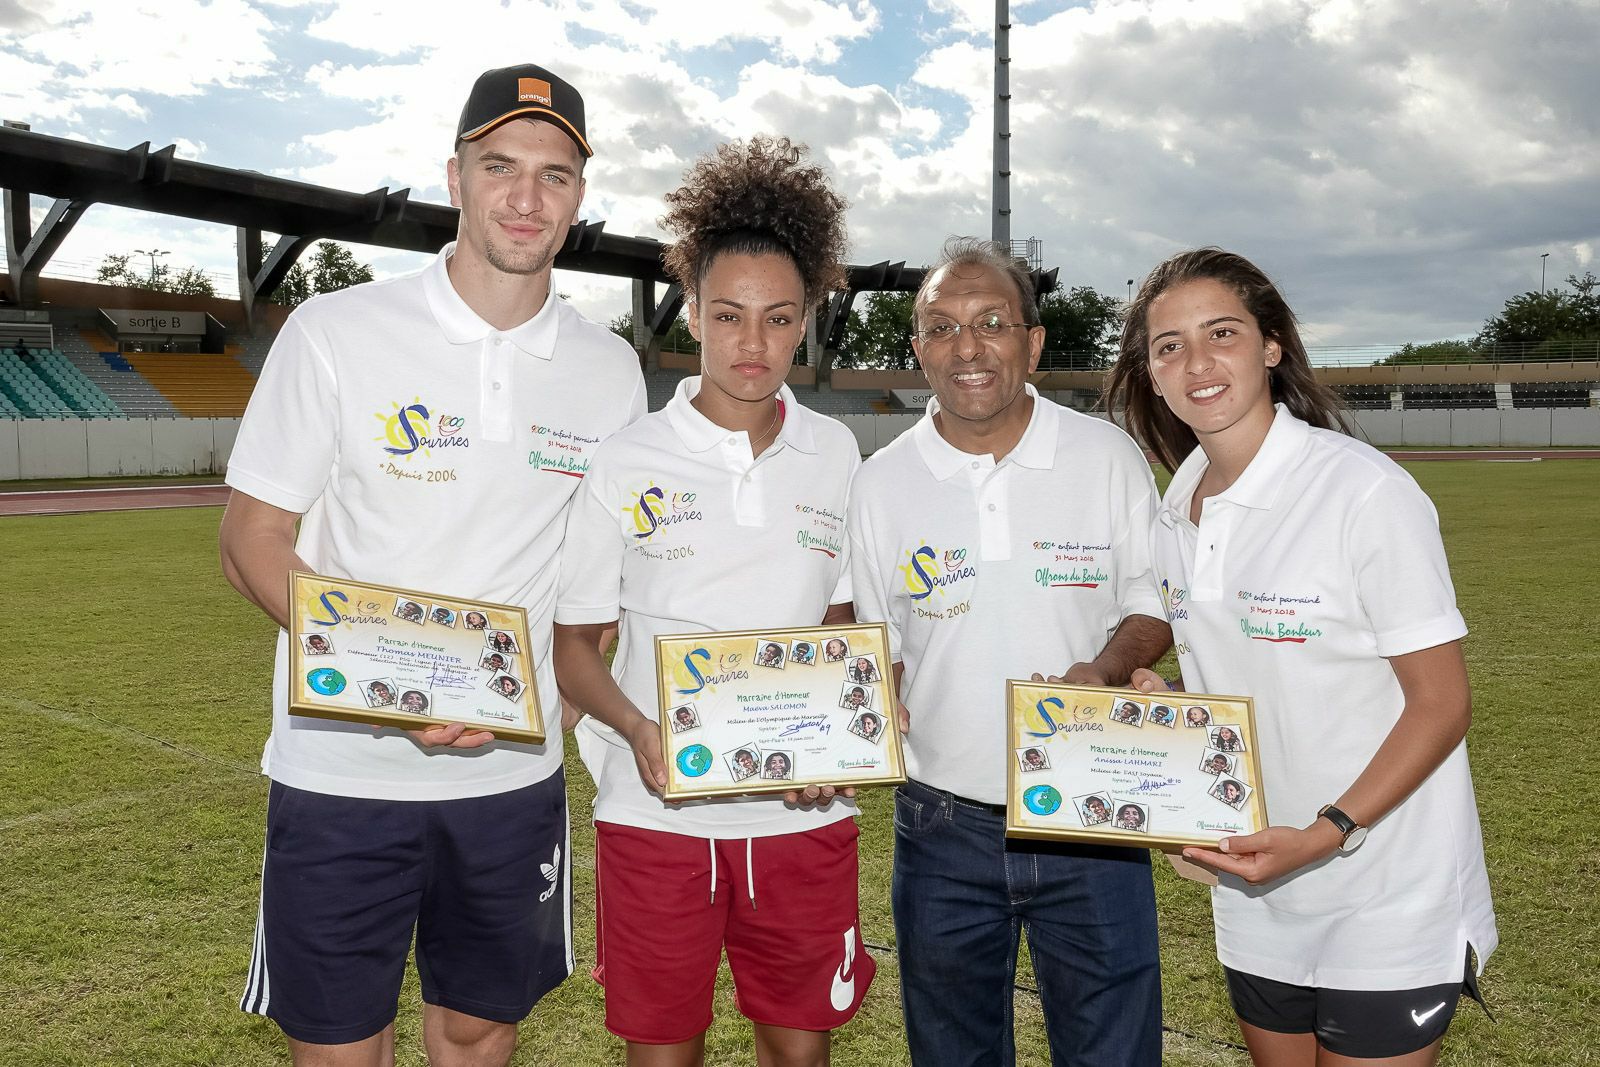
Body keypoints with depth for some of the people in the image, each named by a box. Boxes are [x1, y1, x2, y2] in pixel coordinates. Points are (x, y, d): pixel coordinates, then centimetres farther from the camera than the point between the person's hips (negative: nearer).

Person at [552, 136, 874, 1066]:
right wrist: (639, 731, -18)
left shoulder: (835, 454, 3)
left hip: (805, 811, 2)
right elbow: (574, 643, 1)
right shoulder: (630, 464, -5)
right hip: (659, 809, -2)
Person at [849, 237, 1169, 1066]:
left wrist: (1109, 667, -16)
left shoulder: (1108, 456, -3)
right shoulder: (881, 483, -1)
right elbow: (877, 648, 6)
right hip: (943, 826, 1)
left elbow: (1154, 602, 4)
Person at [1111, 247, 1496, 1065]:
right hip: (1256, 902, 6)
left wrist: (1328, 832, -26)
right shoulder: (1175, 518, 3)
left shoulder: (1365, 490, -17)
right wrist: (1163, 707, -7)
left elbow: (1442, 702, -15)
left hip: (1387, 911, -6)